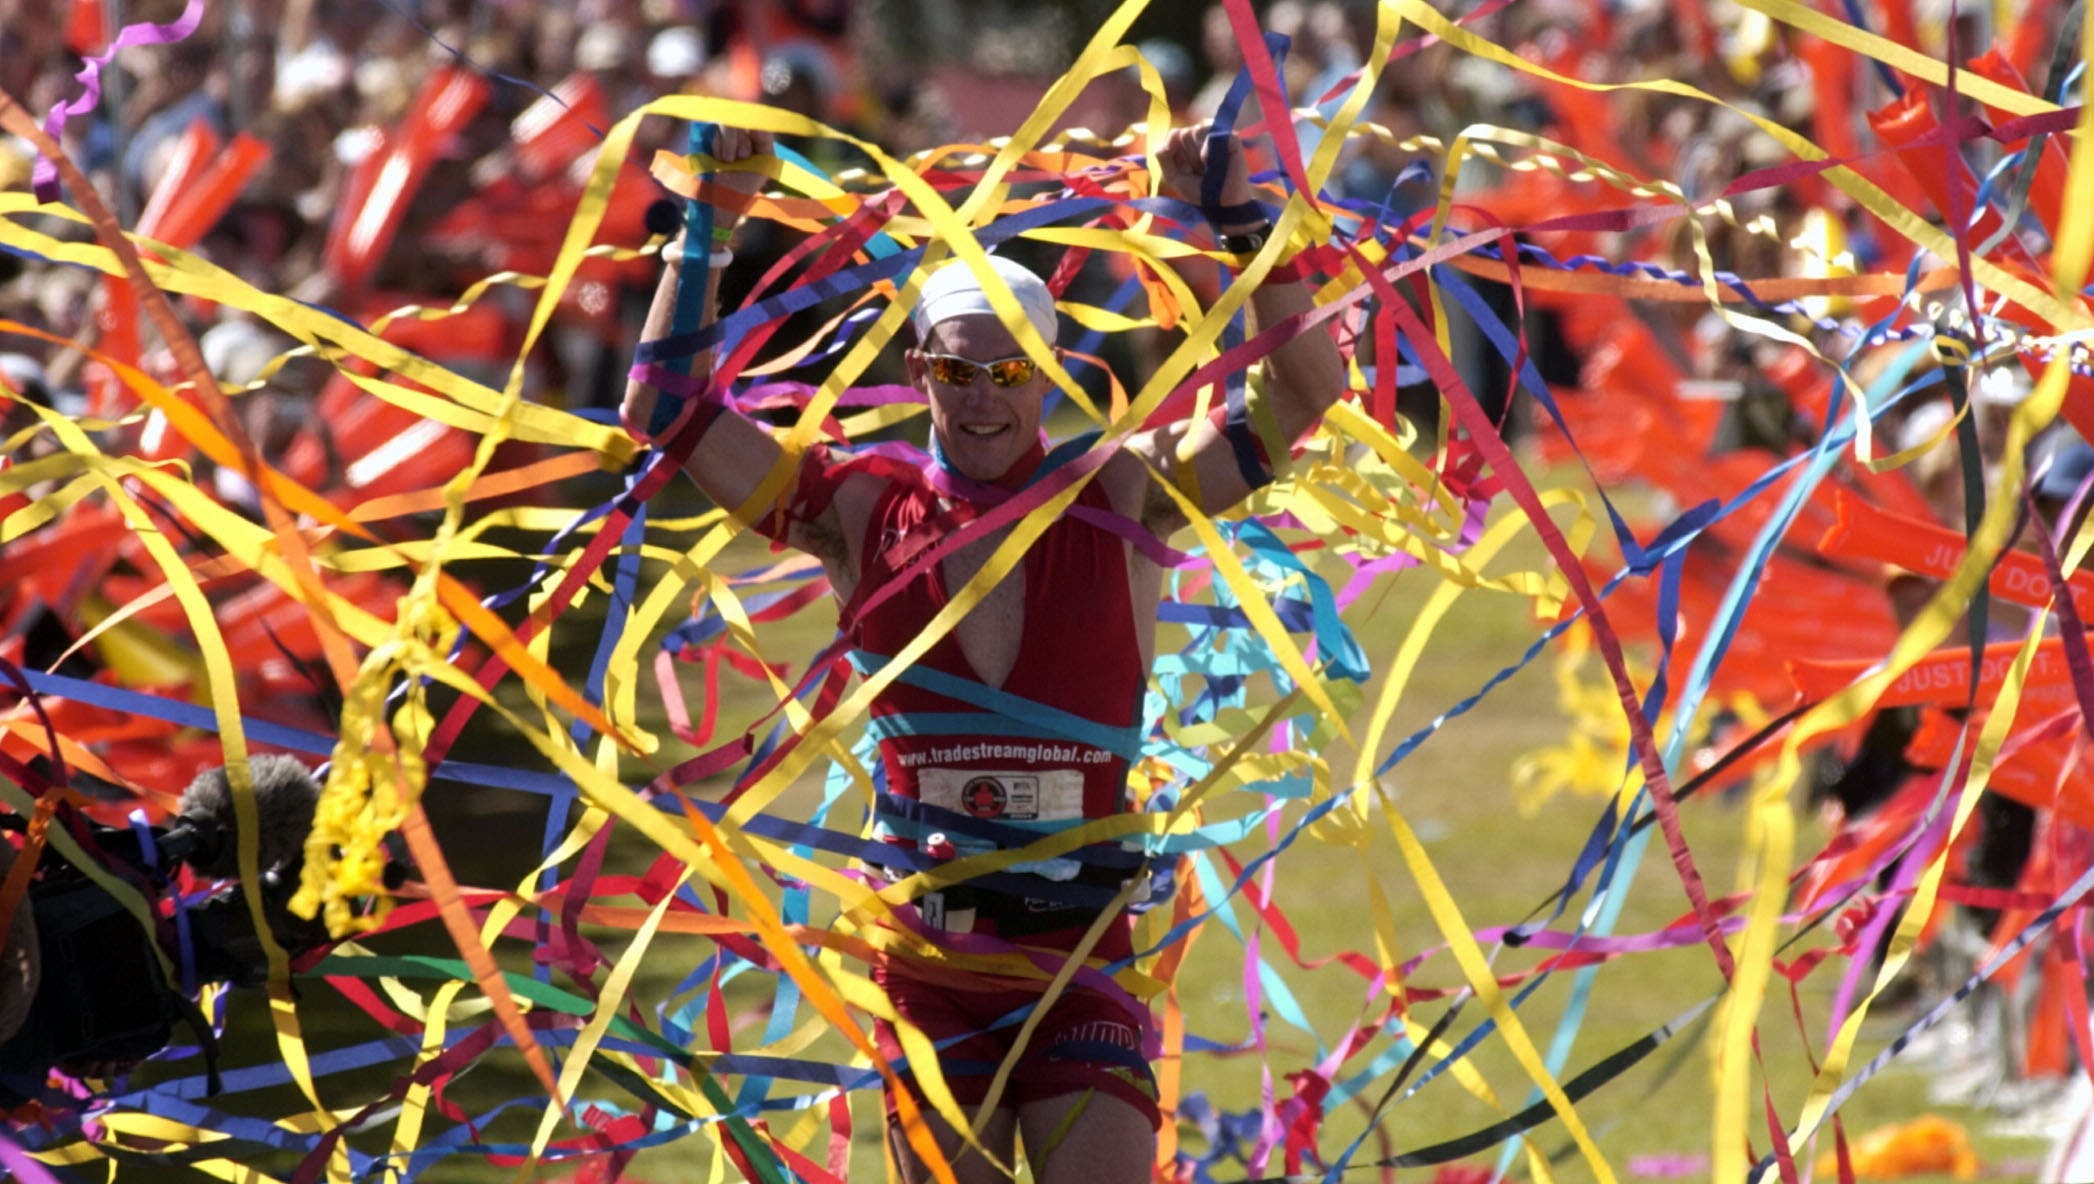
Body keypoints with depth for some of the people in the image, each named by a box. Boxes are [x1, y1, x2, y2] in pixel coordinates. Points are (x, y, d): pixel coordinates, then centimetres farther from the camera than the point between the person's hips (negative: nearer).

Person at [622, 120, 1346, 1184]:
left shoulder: (1121, 503, 0)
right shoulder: (863, 514, 2)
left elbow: (1305, 391, -5)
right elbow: (665, 411, 1)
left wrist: (1240, 221, -15)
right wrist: (712, 226, -4)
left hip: (1080, 946, -1)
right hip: (928, 949, 1)